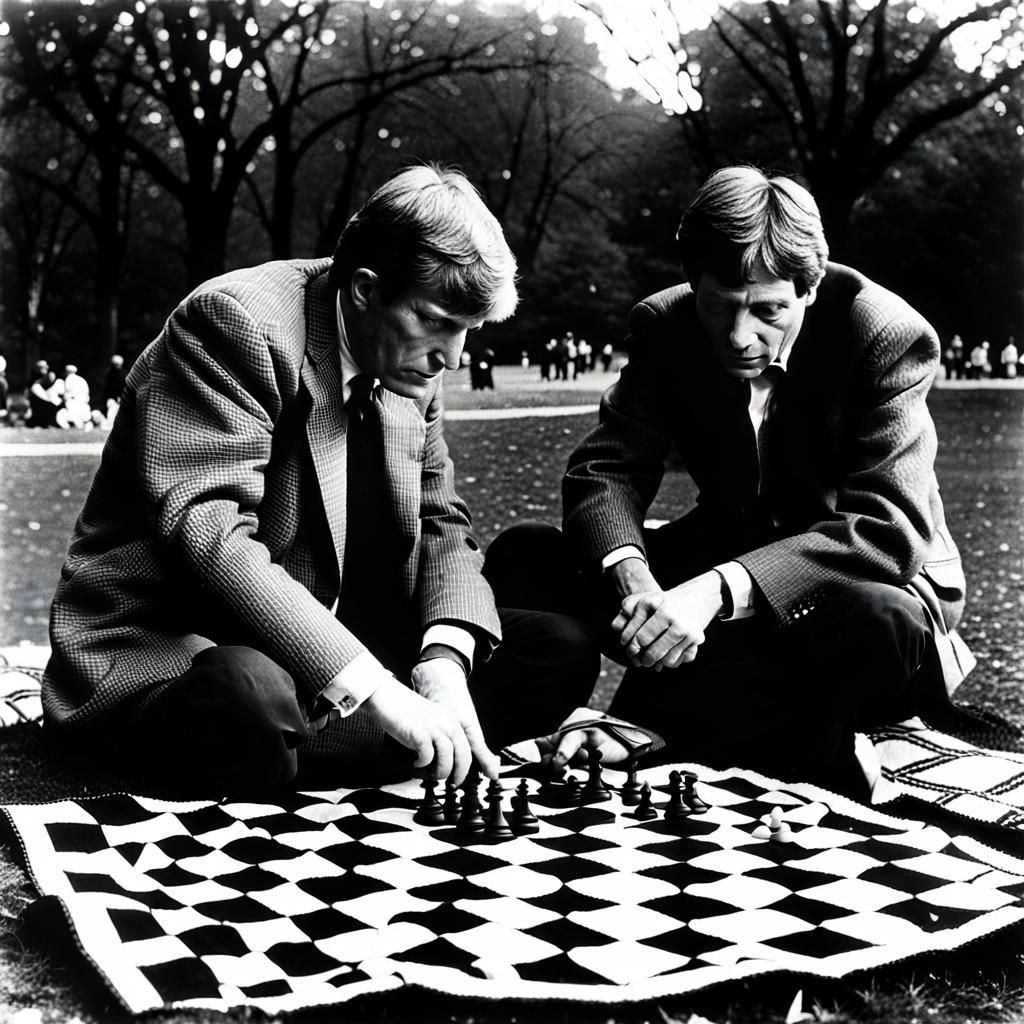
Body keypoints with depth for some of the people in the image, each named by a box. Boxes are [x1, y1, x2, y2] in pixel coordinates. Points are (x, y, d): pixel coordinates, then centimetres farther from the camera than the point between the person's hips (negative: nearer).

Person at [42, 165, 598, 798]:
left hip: (332, 640, 7)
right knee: (255, 707, -41)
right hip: (169, 647, -7)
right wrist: (375, 689, -34)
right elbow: (208, 533, -29)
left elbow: (439, 517, 8)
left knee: (561, 651, -2)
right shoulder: (236, 320, -19)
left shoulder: (411, 365, 5)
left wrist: (444, 657, -14)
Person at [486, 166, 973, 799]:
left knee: (881, 624, -42)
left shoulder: (888, 337, -21)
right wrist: (631, 576, -33)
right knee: (523, 561, -14)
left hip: (867, 576, -4)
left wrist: (720, 591, -45)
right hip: (725, 555, 5)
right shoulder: (665, 327, -8)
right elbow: (606, 469, -9)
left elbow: (890, 529, -31)